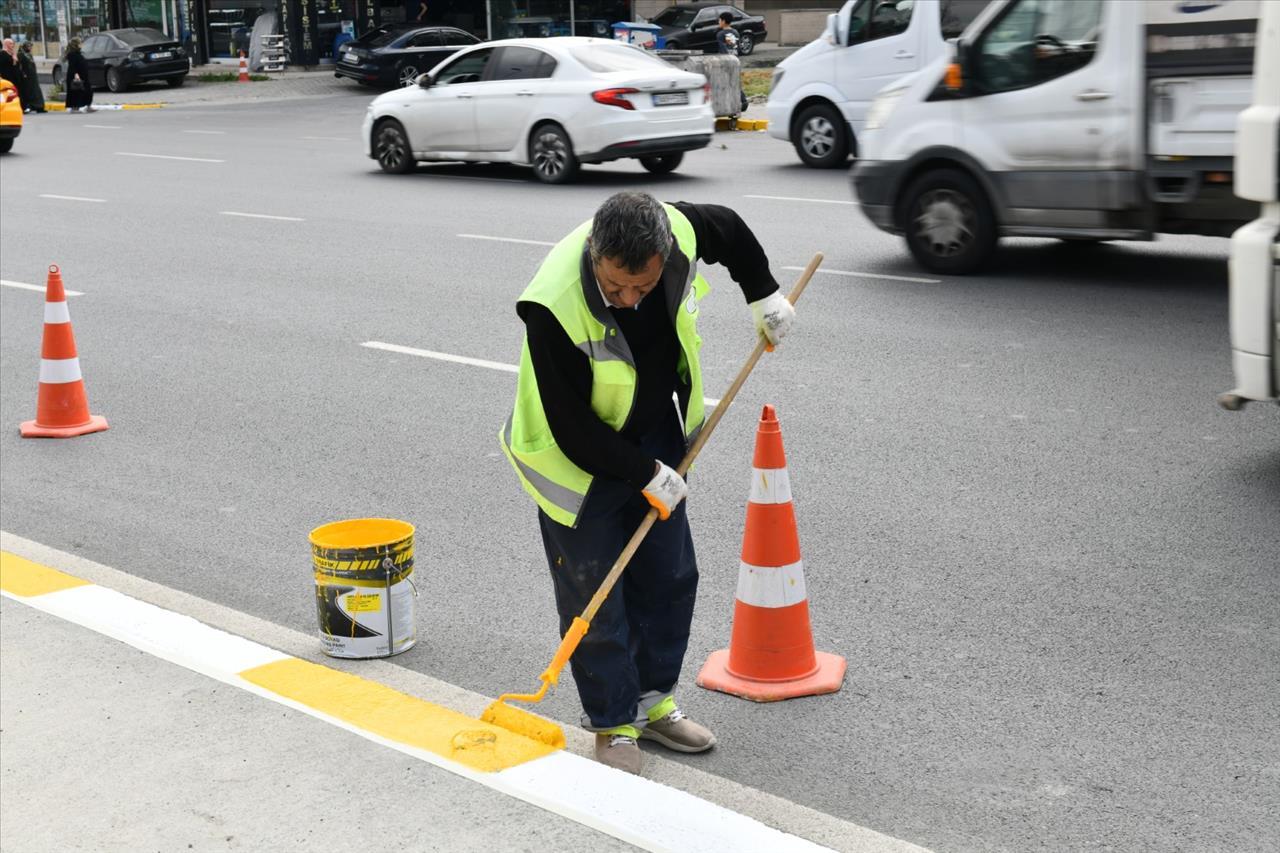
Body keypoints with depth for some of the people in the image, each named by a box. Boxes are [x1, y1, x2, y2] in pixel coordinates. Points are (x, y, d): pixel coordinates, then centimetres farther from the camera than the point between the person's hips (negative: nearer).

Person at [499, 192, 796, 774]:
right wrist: (646, 475, -19)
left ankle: (652, 701, 29)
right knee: (593, 597, -1)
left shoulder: (677, 232, -22)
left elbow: (728, 228, 6)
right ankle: (613, 725, 16)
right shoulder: (555, 308, -37)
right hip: (581, 461, -5)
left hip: (656, 438, 6)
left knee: (670, 579, 12)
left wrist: (763, 294, 9)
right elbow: (573, 429, -28)